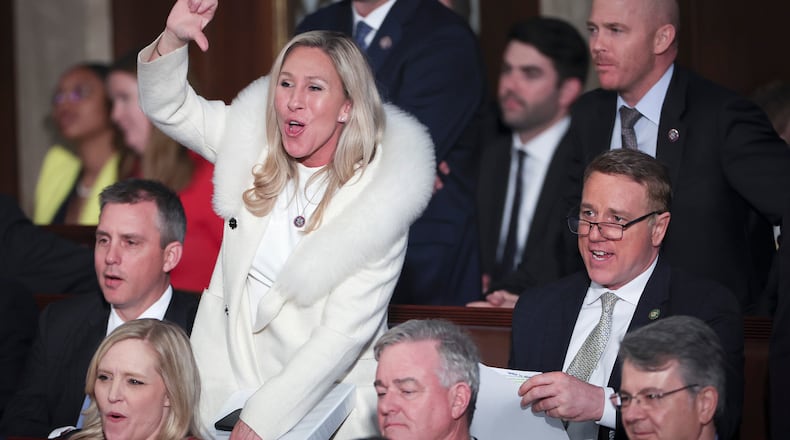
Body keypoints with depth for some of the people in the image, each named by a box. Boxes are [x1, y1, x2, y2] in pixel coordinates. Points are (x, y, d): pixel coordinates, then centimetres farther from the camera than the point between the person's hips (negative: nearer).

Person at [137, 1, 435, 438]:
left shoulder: (381, 198, -14)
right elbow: (168, 107, 10)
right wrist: (174, 38, -11)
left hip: (320, 398, -4)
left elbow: (344, 334, -16)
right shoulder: (254, 143, 1)